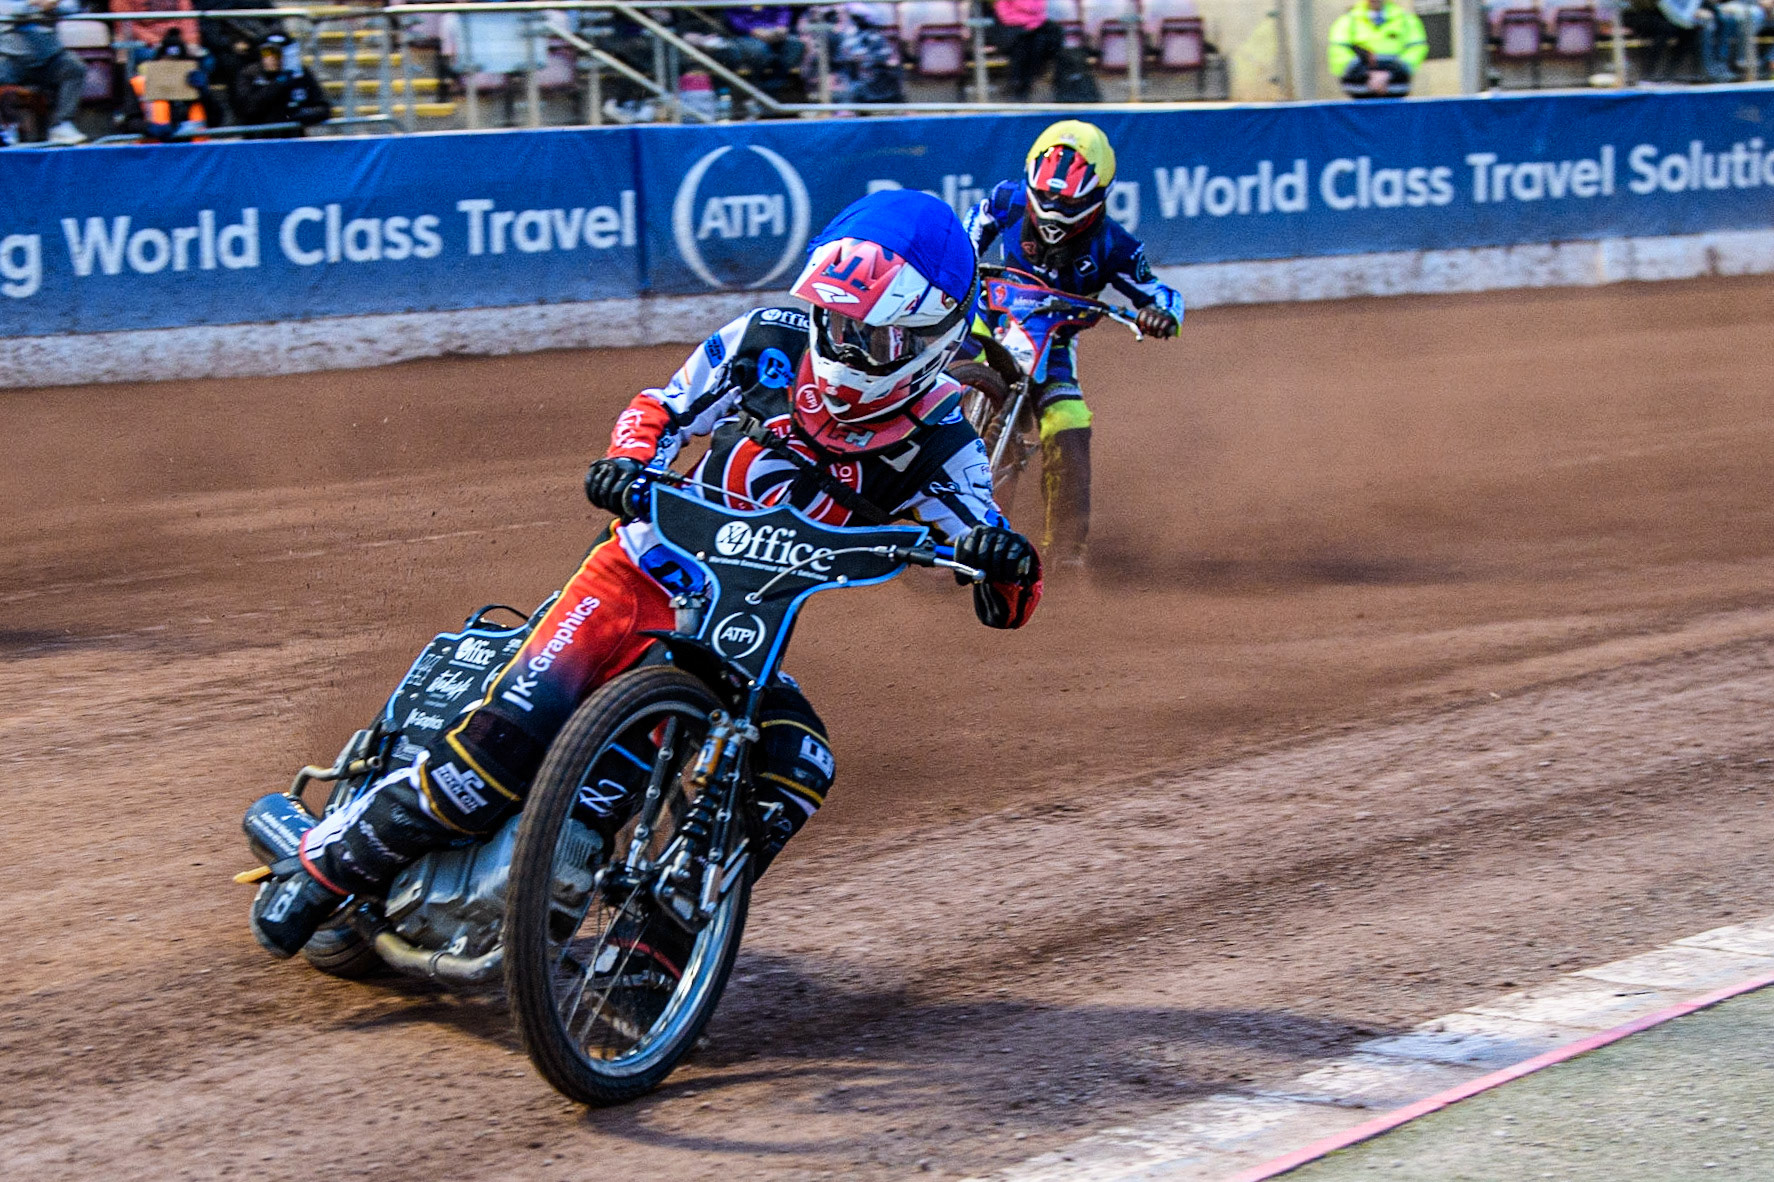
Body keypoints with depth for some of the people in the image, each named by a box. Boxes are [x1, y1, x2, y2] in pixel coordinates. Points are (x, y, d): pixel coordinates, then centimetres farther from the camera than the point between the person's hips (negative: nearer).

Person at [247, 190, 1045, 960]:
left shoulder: (935, 440, -10)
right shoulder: (767, 342, -7)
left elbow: (1005, 602, -12)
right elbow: (661, 407, 8)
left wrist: (1002, 559, -36)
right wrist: (627, 462, -15)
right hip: (644, 571, -1)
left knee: (796, 773, -26)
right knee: (512, 732, -18)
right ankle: (331, 861, -1)